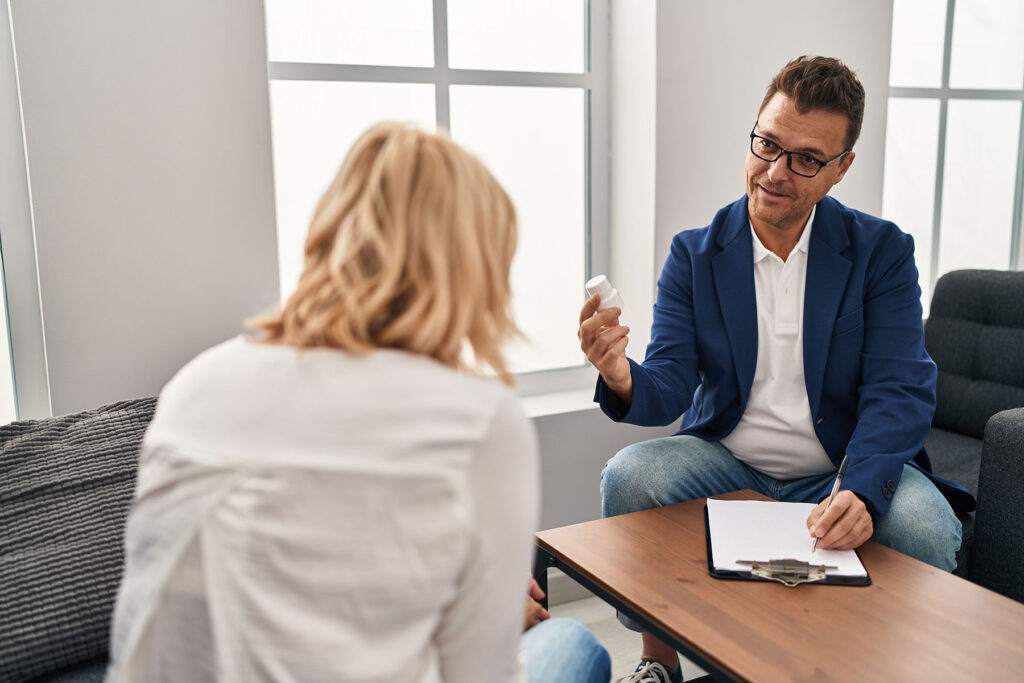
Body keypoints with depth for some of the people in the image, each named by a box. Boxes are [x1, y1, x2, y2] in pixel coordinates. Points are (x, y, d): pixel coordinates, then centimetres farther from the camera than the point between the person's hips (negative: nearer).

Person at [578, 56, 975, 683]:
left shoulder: (884, 251, -4)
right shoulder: (694, 255, -2)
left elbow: (900, 390, -12)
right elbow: (670, 389, -9)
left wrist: (862, 491, -31)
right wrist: (624, 381, -35)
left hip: (842, 468, 0)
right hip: (725, 461, 1)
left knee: (924, 524, -29)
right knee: (628, 476, -25)